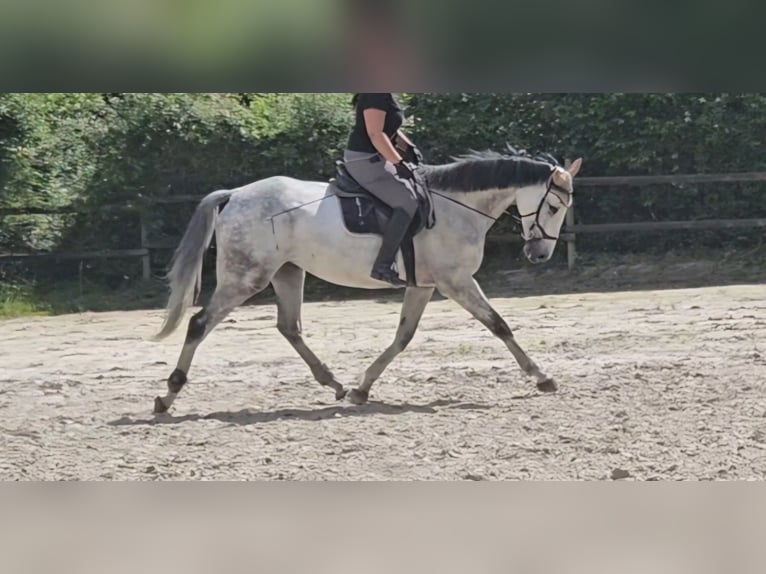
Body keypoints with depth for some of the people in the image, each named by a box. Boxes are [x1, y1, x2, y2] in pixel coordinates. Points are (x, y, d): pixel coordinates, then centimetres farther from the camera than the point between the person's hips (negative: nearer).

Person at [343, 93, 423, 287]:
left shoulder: (385, 95, 14)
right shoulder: (376, 95, -19)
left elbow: (390, 128, 24)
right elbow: (375, 134, -23)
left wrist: (409, 148, 12)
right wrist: (399, 163, -21)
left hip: (373, 158, 11)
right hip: (364, 160, -11)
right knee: (407, 201, -20)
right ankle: (382, 265, -23)